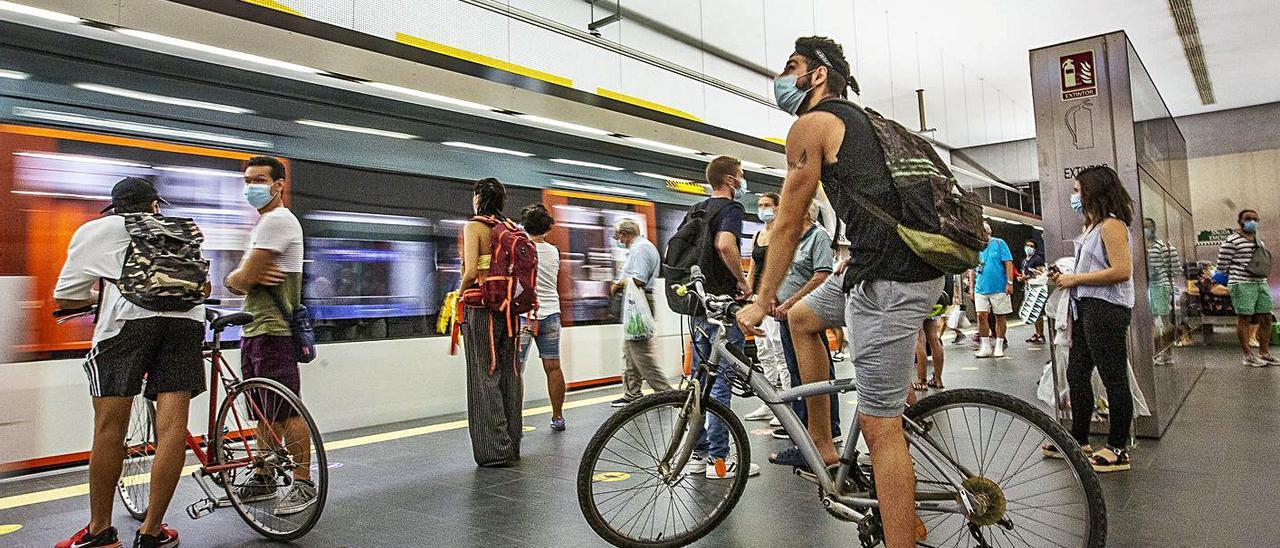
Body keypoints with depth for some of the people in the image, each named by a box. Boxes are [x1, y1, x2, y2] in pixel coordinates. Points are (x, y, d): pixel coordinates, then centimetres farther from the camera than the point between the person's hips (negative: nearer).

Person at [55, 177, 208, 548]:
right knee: (172, 429, 1)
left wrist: (99, 296, 43)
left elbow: (64, 298, 24)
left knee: (109, 428, 5)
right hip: (187, 319, 3)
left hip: (129, 317, -2)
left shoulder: (96, 229, 24)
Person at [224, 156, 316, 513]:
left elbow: (238, 280, -16)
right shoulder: (261, 224, 22)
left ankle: (303, 484, 1)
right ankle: (264, 479, 25)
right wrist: (252, 276, -9)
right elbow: (236, 282, 13)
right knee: (264, 411, 15)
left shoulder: (277, 220, -12)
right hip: (253, 328, 10)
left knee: (285, 411, -7)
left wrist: (235, 278, 7)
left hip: (273, 330, -10)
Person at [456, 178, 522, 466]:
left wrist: (460, 292, 0)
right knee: (509, 375, 11)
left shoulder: (474, 226, -7)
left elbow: (471, 271, -17)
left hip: (480, 308, -6)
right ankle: (512, 447, 20)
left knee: (484, 377, 0)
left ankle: (494, 451, 4)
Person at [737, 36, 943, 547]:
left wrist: (762, 303, 8)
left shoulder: (811, 124, -2)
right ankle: (820, 439, 28)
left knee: (880, 427, -5)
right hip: (921, 269, 10)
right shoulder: (859, 120, 25)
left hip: (887, 279, -10)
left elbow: (789, 226, -1)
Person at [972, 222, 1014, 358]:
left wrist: (1009, 282, -12)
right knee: (981, 315, -6)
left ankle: (999, 347, 13)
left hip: (999, 287, -3)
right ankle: (985, 347, 2)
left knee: (1000, 317, 4)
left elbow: (1008, 263, -4)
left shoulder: (999, 243, 0)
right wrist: (971, 287, 11)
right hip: (981, 287, 3)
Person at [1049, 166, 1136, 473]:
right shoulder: (1091, 226, 18)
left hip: (1105, 309, -11)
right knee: (1076, 374, 14)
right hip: (1085, 308, 11)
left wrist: (1075, 279, -15)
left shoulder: (1111, 225, -11)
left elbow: (1122, 271, -21)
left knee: (1113, 379, -2)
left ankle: (1118, 450, 7)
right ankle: (1079, 441, 25)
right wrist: (1065, 277, 6)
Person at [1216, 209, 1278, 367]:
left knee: (1266, 318, 8)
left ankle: (1264, 353, 18)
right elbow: (1222, 264, -8)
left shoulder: (1259, 242, 16)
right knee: (1244, 319, -3)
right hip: (1242, 284, -7)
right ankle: (1248, 355, 4)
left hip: (1261, 283, 7)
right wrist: (1236, 275, 3)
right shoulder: (1232, 241, -8)